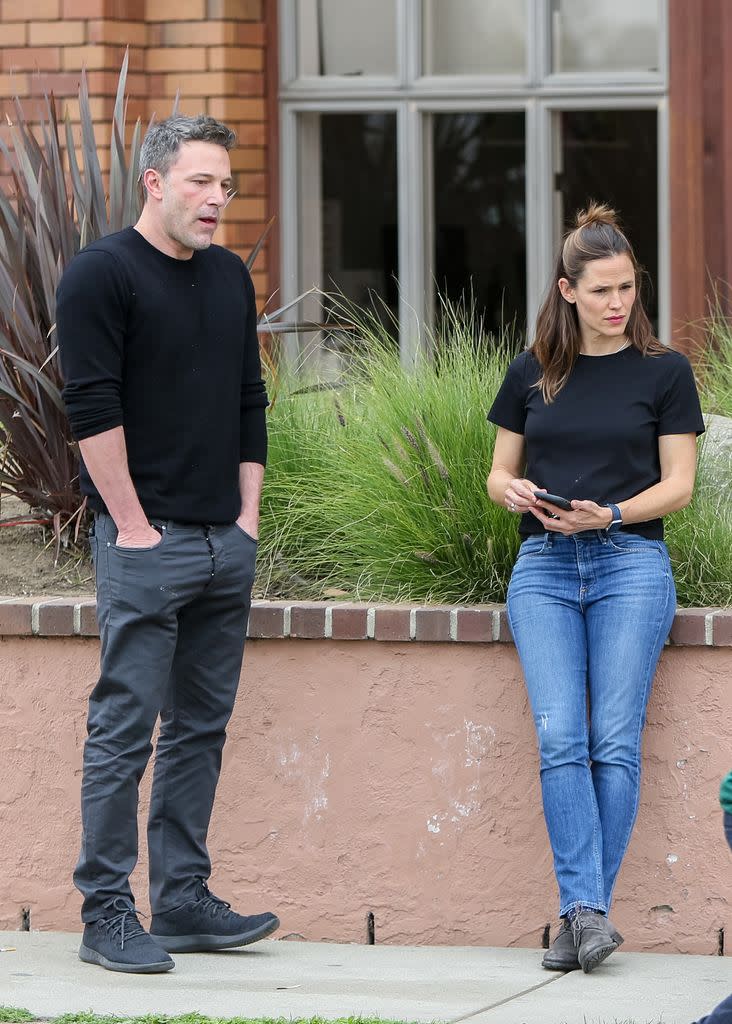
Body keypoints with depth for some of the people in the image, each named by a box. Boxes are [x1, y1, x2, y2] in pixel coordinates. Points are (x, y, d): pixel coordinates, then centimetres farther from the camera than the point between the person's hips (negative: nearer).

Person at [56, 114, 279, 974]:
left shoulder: (229, 278, 14)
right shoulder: (101, 275, -8)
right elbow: (93, 409, -13)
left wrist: (247, 514, 9)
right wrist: (134, 525, -15)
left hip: (227, 545, 7)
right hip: (147, 542, -7)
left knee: (201, 726, 9)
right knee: (126, 726, -6)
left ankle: (183, 901, 14)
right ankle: (106, 911, -2)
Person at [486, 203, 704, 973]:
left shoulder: (663, 372, 4)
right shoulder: (532, 374, 11)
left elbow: (677, 484, 2)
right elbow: (498, 474, 17)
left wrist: (608, 515, -14)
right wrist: (513, 492, -7)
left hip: (630, 563, -2)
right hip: (543, 568, 2)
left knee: (615, 742, -7)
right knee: (560, 739, -12)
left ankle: (581, 915, -2)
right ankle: (587, 911, -14)